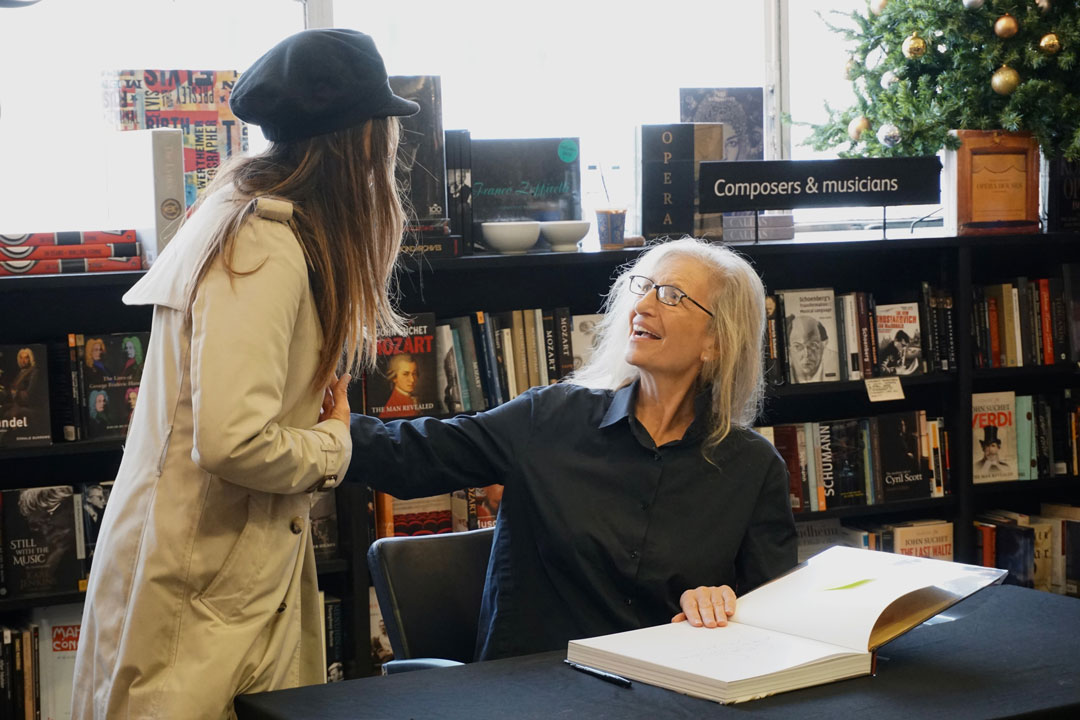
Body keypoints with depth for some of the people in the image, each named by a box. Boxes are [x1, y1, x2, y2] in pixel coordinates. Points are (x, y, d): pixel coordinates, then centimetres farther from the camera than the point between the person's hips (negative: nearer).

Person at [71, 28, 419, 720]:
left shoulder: (250, 221, 9)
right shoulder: (263, 253, -22)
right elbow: (232, 442, -27)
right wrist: (334, 446, -12)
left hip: (254, 556, 9)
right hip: (202, 587, -9)